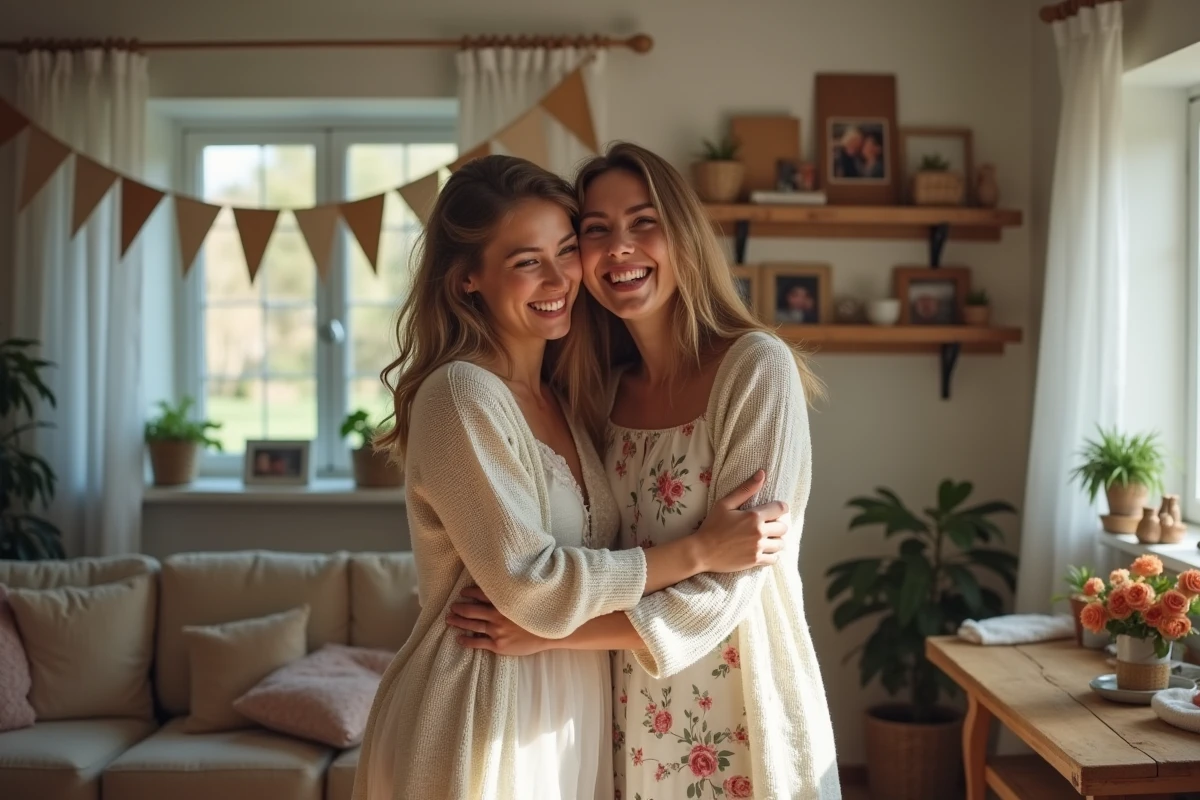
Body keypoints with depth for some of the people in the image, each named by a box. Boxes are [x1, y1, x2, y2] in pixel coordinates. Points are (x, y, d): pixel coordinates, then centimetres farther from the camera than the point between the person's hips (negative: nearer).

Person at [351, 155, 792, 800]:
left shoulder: (560, 397, 7)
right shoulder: (460, 394, -17)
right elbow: (535, 588, -21)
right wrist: (701, 550, -16)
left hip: (565, 722, 7)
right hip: (478, 727, -7)